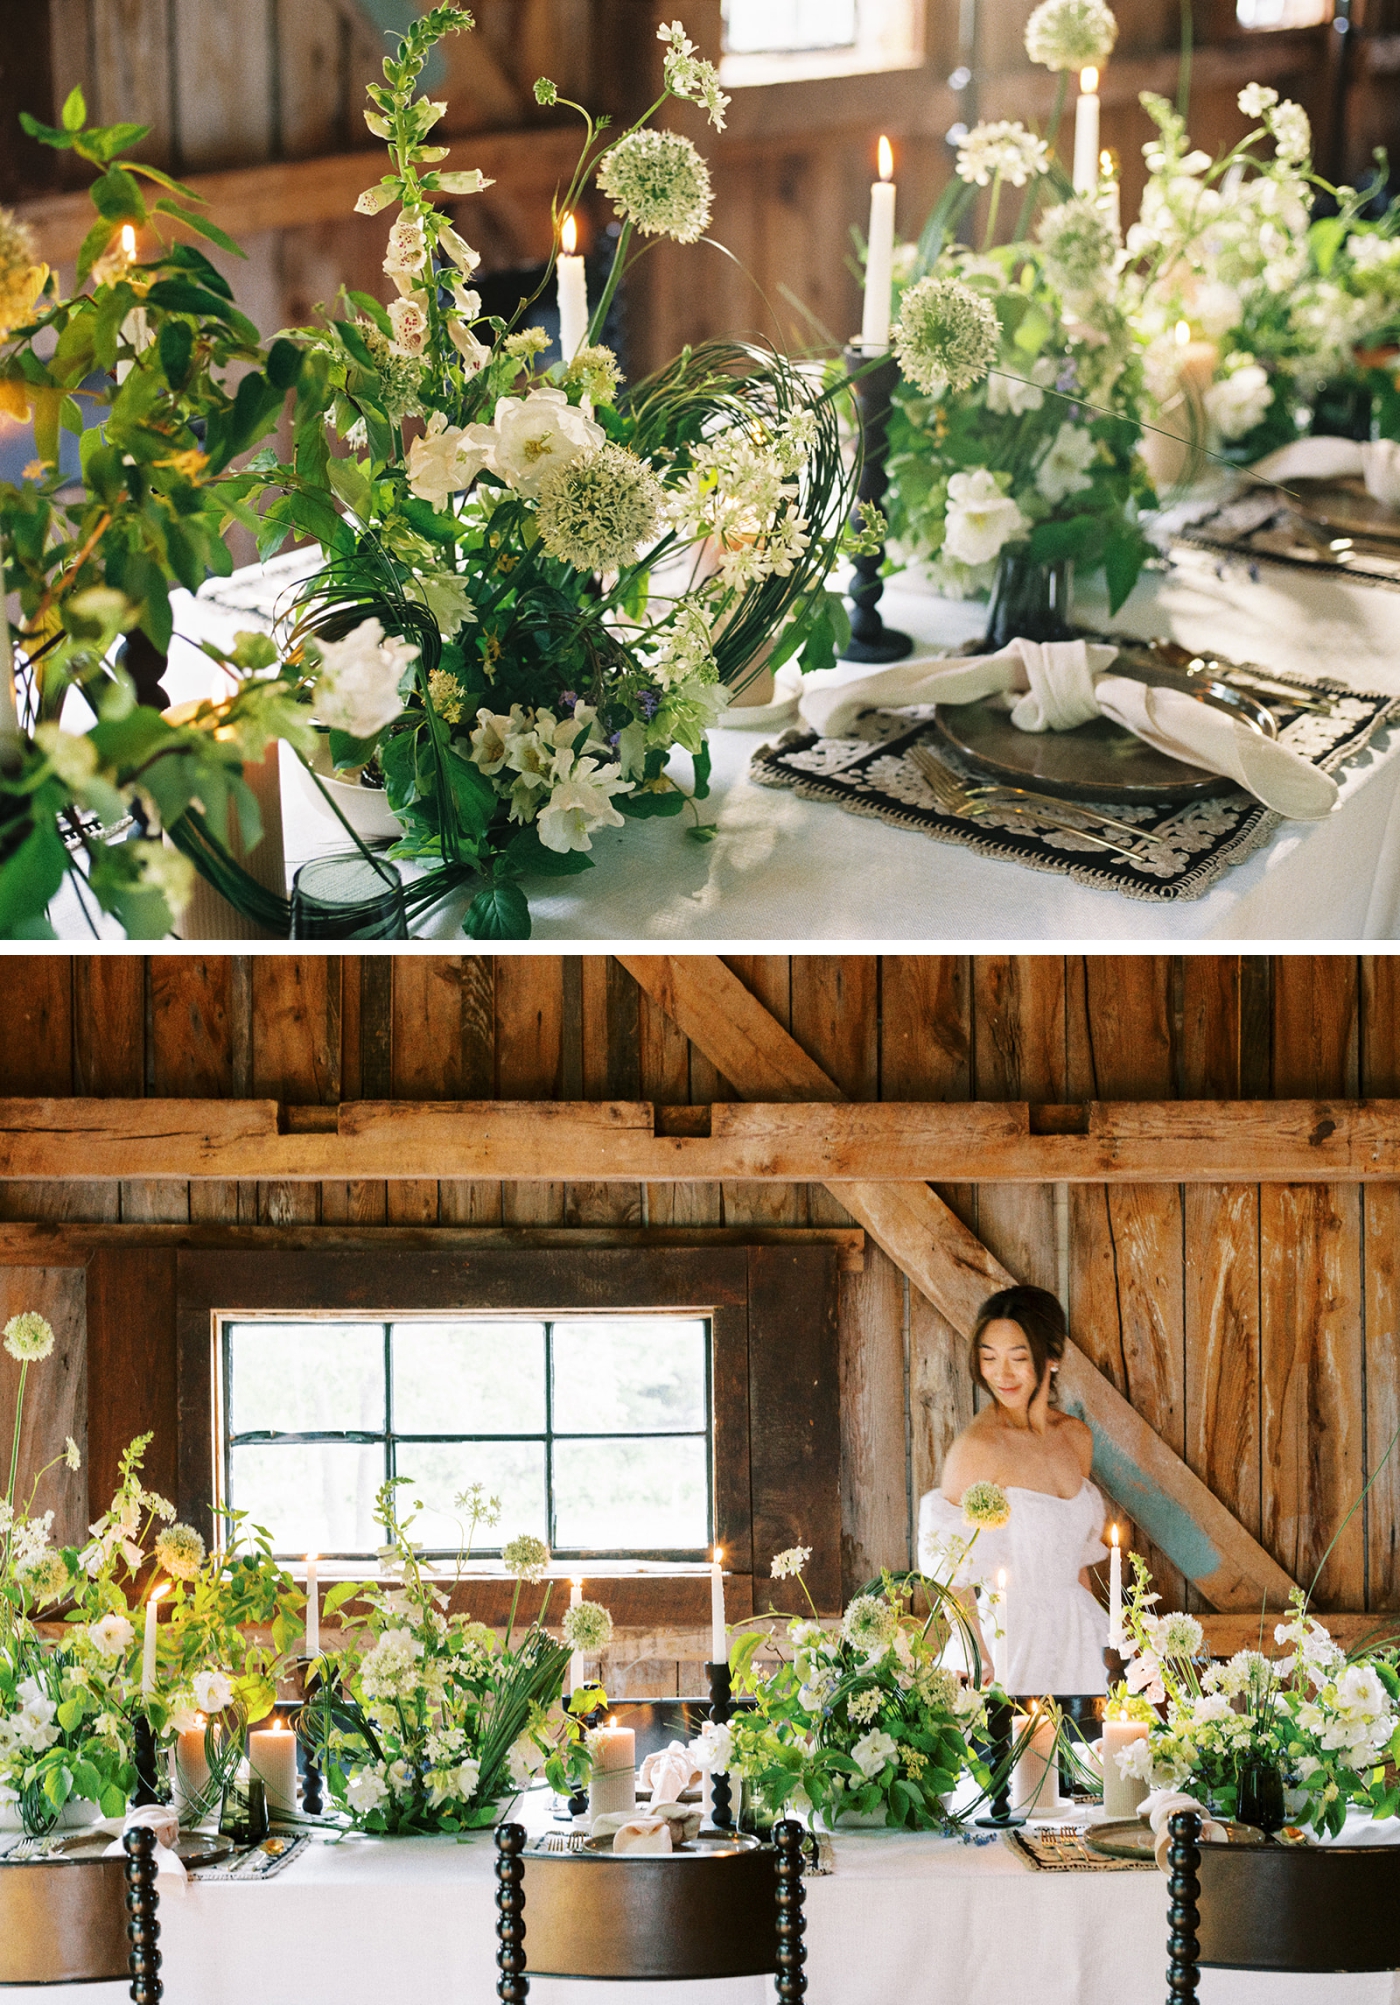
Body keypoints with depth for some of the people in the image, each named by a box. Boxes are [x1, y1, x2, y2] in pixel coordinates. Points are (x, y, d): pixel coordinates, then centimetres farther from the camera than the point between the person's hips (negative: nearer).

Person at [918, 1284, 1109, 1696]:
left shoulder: (1077, 1438, 5)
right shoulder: (977, 1448, -15)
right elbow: (952, 1573, -14)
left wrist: (1100, 1636, 14)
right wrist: (983, 1661, -21)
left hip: (1077, 1636, 6)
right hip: (1012, 1641, -6)